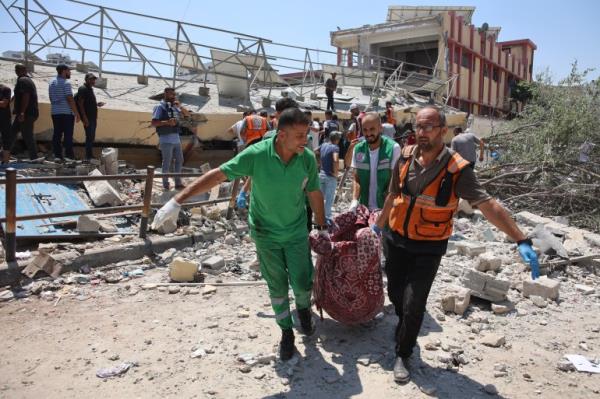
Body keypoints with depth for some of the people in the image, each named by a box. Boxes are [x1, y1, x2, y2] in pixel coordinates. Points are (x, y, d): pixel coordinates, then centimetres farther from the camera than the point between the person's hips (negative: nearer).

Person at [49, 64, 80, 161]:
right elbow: (70, 99, -15)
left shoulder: (52, 83, 16)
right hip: (67, 112, -7)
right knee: (68, 134, -5)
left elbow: (51, 98, 18)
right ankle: (69, 155, -6)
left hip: (55, 112, 7)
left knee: (57, 134, 6)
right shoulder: (66, 83, -9)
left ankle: (57, 155, 5)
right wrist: (76, 113, -13)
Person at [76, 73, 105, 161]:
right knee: (89, 137, -9)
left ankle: (90, 155, 19)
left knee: (92, 137, 12)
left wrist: (97, 104, 9)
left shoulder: (90, 89, 19)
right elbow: (80, 104, -16)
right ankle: (88, 157, -6)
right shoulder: (83, 89, -9)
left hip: (93, 117, 9)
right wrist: (84, 117, -22)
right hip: (87, 118, -9)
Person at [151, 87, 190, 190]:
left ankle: (178, 183, 20)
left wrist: (180, 106, -1)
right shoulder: (160, 107, -6)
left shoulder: (174, 107, 12)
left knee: (179, 161, 11)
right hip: (166, 140, -7)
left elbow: (187, 114, 15)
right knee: (167, 163, 1)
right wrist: (167, 122, -24)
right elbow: (153, 123, -12)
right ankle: (165, 184, 13)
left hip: (176, 139, 7)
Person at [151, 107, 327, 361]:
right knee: (277, 287, 12)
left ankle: (303, 308, 39)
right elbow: (217, 175, -24)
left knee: (303, 283, 2)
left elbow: (314, 194, -2)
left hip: (296, 232, 1)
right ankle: (286, 332, 34)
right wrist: (178, 201, -29)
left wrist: (322, 227, 8)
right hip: (266, 233, -1)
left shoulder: (308, 158, -17)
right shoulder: (256, 155, -25)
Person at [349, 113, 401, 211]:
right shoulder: (358, 149, 0)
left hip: (385, 207, -4)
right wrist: (355, 201, -13)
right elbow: (357, 180, 4)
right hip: (364, 207, 4)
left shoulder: (393, 148, -12)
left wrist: (384, 208, -21)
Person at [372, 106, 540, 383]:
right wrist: (378, 225, 21)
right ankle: (406, 332, 49)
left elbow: (488, 206, -22)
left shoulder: (457, 169, -18)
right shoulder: (406, 157, -5)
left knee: (413, 305, -3)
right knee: (395, 294, 18)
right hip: (395, 240, 4)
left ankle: (402, 355, 22)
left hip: (428, 248, -4)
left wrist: (522, 241, -30)